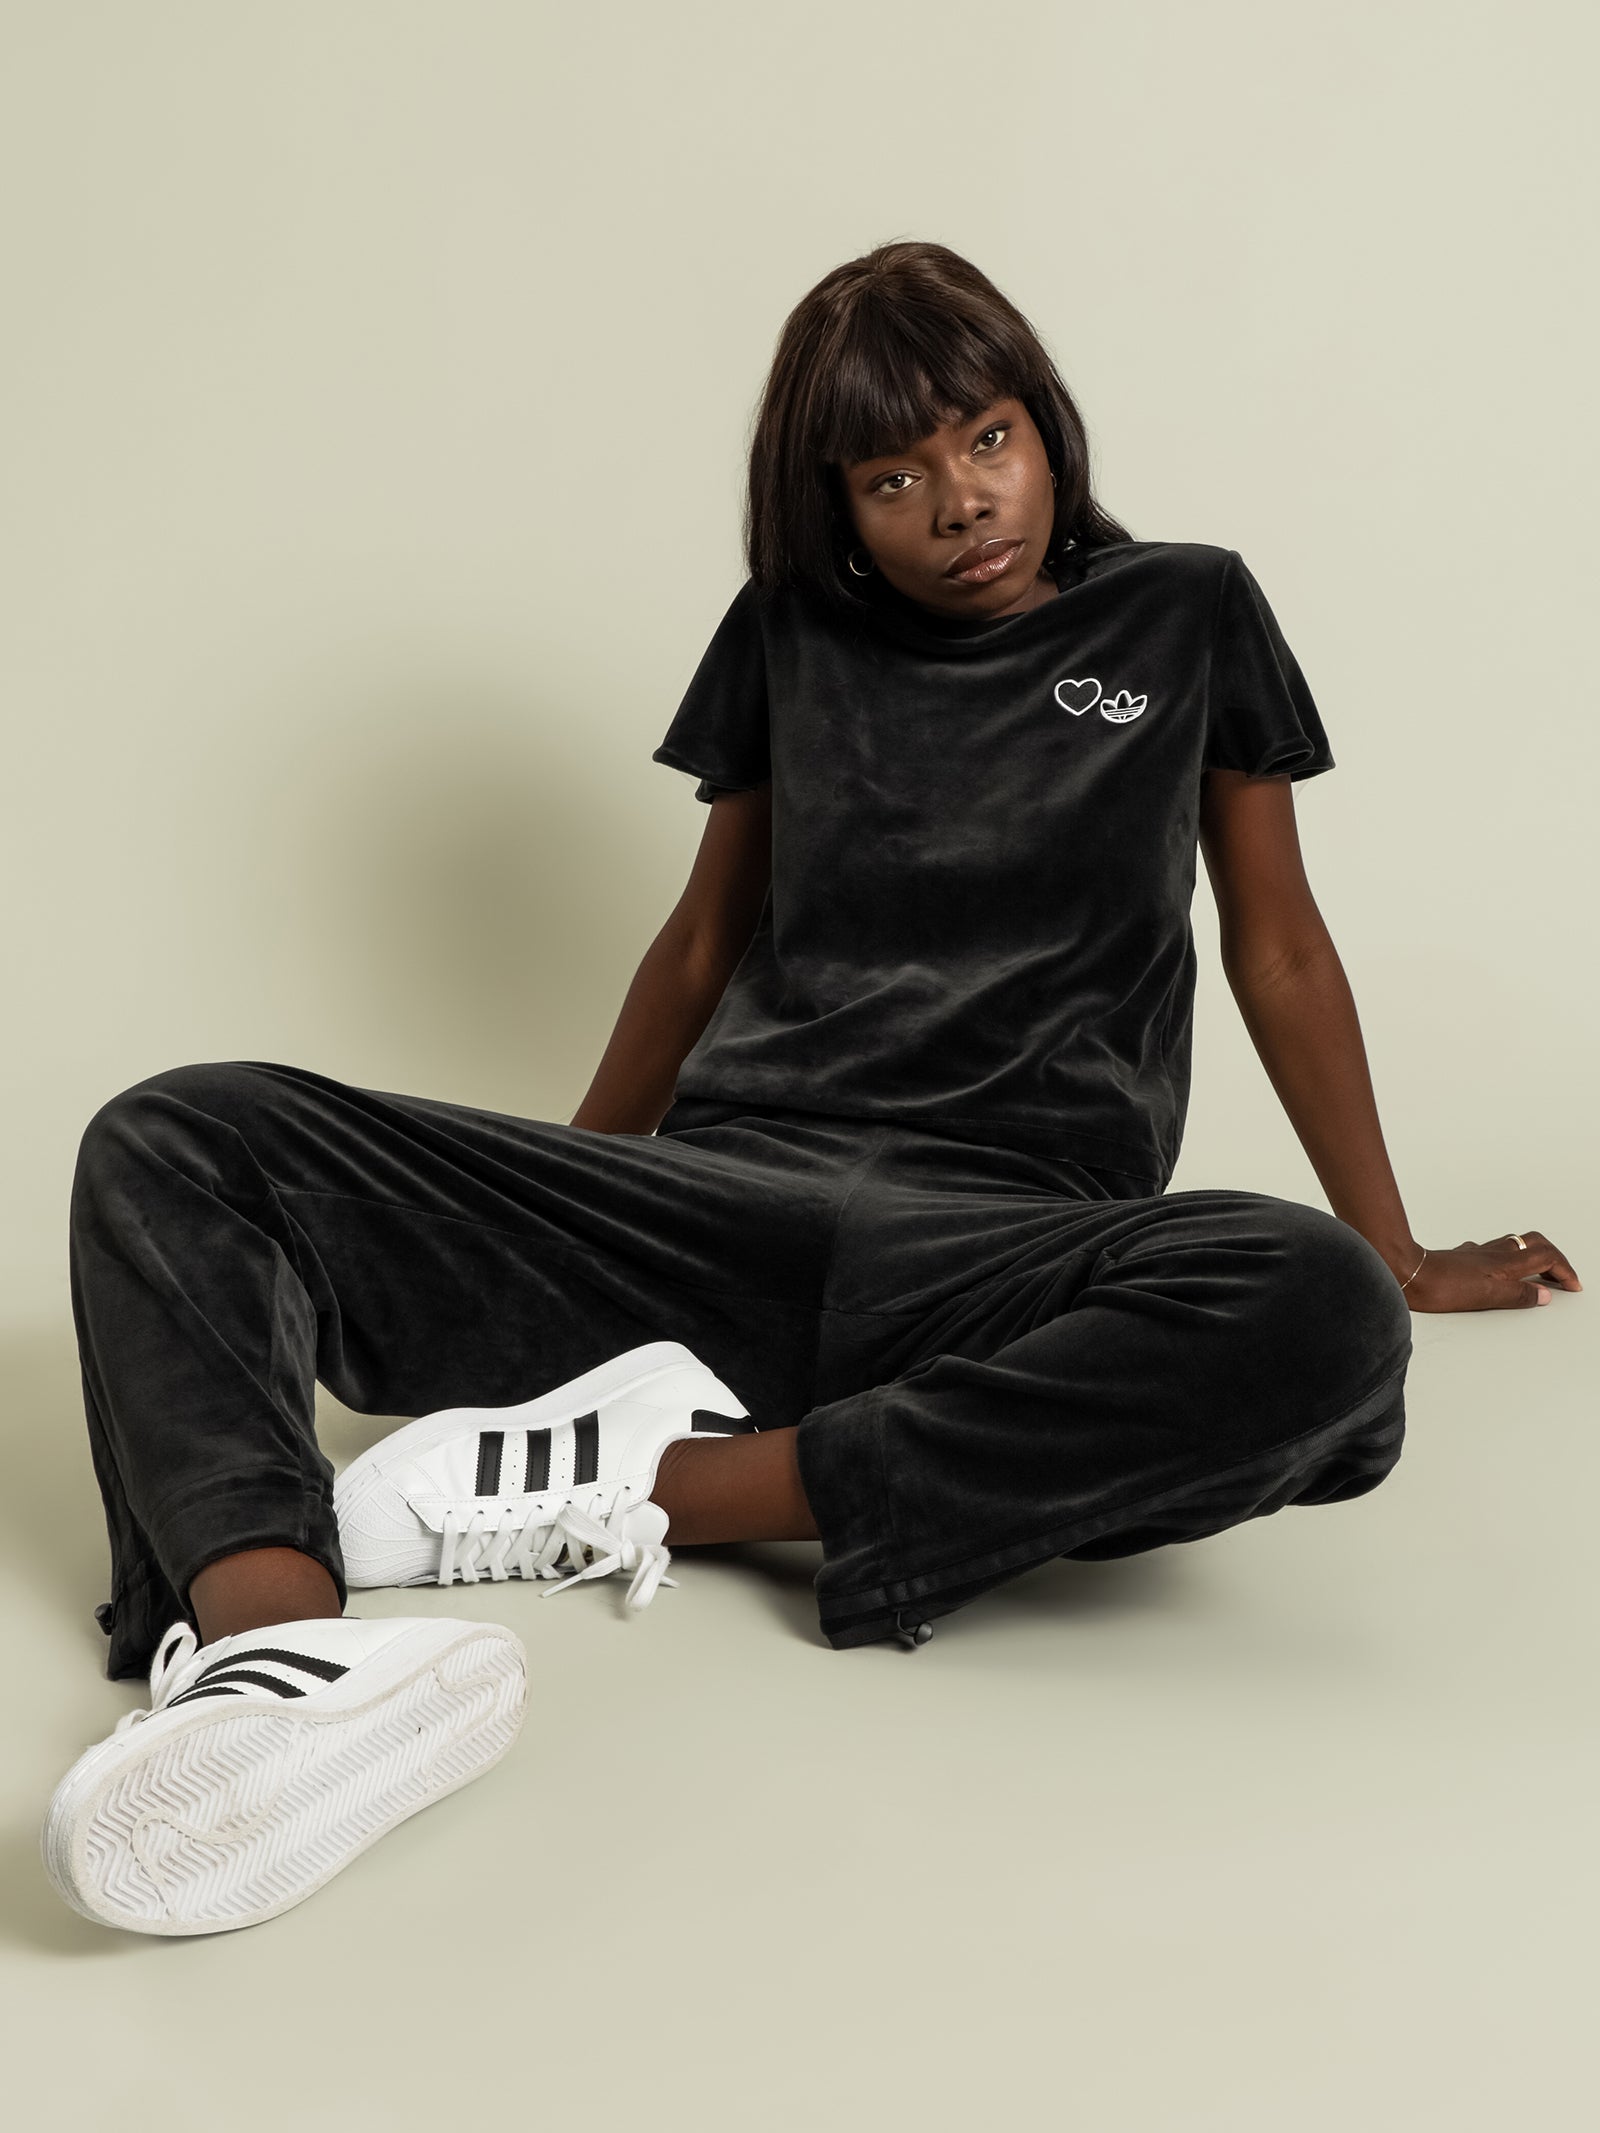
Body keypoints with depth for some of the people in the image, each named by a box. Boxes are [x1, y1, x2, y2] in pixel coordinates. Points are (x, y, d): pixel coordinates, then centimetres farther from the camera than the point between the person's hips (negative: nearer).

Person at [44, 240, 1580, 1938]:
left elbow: (1276, 945, 18)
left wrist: (1398, 1255, 21)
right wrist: (568, 1210, 33)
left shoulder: (1187, 615, 14)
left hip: (995, 1258, -2)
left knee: (1320, 1318, -37)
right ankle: (267, 1644, -46)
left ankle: (641, 1480, -29)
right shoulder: (790, 632, 17)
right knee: (179, 1138, -16)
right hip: (710, 1211, 2)